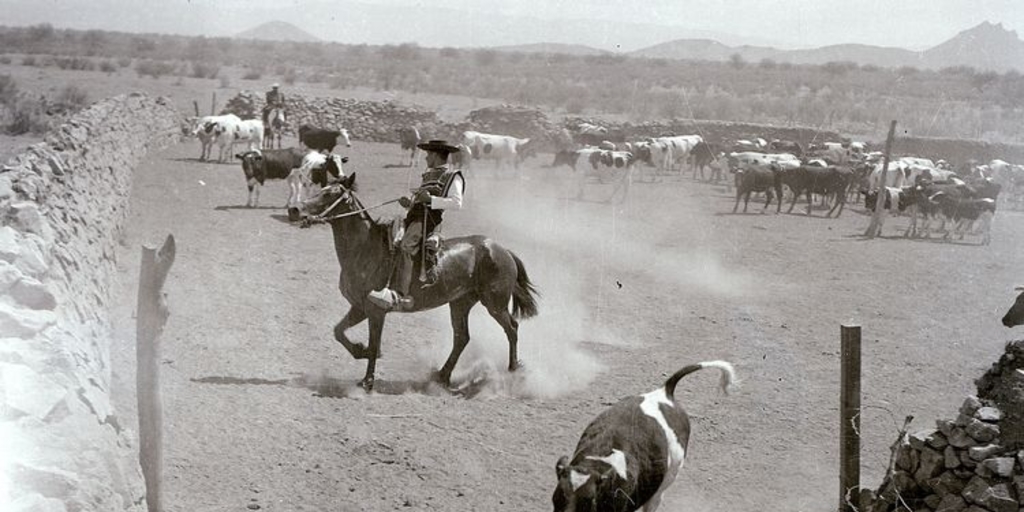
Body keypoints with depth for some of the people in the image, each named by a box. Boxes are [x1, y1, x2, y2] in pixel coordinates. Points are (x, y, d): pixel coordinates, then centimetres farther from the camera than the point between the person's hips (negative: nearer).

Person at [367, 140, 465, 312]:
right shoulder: (428, 176, 32)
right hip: (413, 217, 11)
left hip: (429, 219, -11)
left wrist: (430, 200, -16)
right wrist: (409, 203, 11)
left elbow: (456, 203, -7)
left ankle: (401, 297, -46)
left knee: (405, 247, -32)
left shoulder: (453, 177, 6)